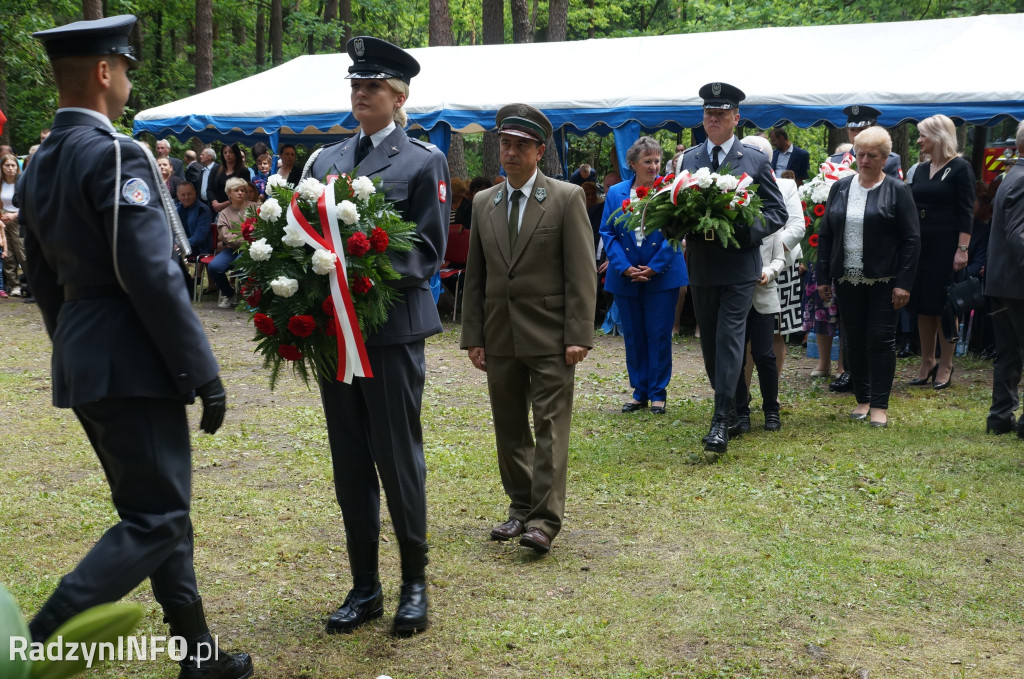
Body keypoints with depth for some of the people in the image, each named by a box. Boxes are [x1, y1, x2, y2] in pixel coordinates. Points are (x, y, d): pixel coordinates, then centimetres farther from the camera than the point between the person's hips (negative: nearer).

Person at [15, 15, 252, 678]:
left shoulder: (40, 165, 11)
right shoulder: (117, 154, -16)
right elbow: (151, 276, -21)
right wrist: (203, 372, -16)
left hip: (81, 365, 10)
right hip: (134, 366, -9)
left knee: (155, 508, 16)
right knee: (157, 520, -2)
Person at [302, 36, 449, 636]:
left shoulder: (424, 161, -1)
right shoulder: (325, 160, 13)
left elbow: (430, 251, -6)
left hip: (393, 328, -5)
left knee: (399, 458, 1)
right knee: (350, 462, 10)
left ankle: (415, 583, 16)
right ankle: (365, 587, 21)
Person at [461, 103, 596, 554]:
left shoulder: (567, 199, -3)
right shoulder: (483, 203, 11)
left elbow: (582, 274, -7)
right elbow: (474, 276, 13)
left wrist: (578, 336, -13)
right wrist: (473, 337, 6)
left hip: (549, 337, -5)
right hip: (500, 338, 5)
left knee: (550, 427, -6)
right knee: (509, 430, 11)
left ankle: (544, 520, -4)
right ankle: (520, 507, 24)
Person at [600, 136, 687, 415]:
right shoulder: (615, 193, 5)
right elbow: (608, 234, 3)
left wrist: (654, 268, -12)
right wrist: (625, 268, -10)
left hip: (662, 275, -3)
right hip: (626, 277, 3)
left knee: (659, 335, 1)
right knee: (633, 336, 9)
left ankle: (658, 393, 12)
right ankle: (639, 392, 20)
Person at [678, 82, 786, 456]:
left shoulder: (755, 160, 1)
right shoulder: (687, 159, 9)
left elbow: (777, 212, 1)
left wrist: (747, 229, -17)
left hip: (738, 266, -4)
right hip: (701, 267, 4)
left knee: (729, 339, -11)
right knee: (710, 344, 10)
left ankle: (721, 422, -12)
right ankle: (731, 410, 24)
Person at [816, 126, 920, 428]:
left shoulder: (897, 191, -2)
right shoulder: (840, 188, 9)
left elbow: (911, 240, -5)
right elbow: (825, 234, 12)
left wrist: (904, 283, -11)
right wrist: (823, 277, 7)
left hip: (882, 280, -4)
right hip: (848, 279, 4)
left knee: (881, 340, -3)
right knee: (853, 340, 8)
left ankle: (880, 406, 3)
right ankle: (862, 399, 19)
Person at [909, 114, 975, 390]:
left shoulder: (960, 168, -7)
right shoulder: (922, 170, 12)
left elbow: (966, 212, -11)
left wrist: (962, 249, -18)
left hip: (946, 245, -6)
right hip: (920, 244, 6)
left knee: (944, 305, -1)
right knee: (923, 304, 9)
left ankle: (945, 366, 8)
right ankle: (927, 363, 18)